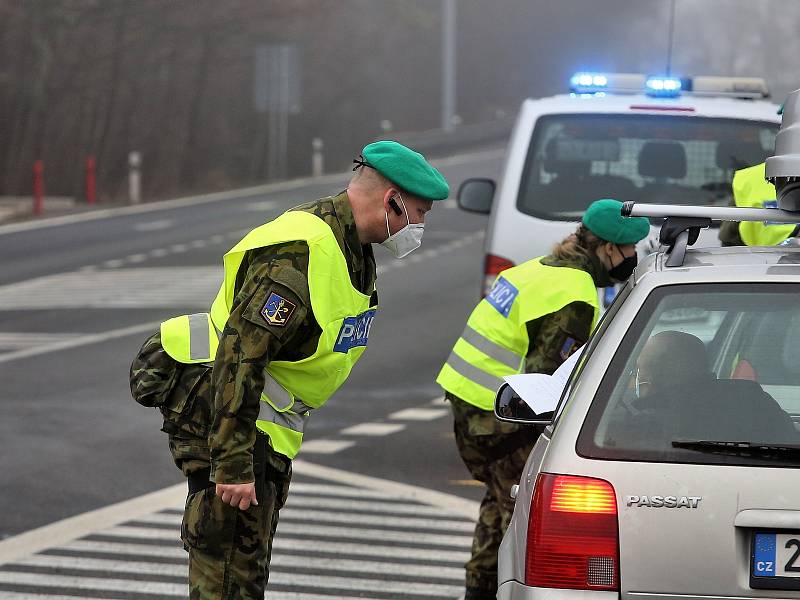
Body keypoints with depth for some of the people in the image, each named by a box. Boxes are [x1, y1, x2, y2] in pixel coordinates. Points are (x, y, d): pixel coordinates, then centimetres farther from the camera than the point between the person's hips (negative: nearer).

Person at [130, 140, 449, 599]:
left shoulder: (351, 249, 10)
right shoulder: (301, 252, -24)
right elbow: (239, 355, -29)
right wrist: (232, 465, -31)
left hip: (268, 422, 11)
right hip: (218, 408, -11)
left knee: (252, 561, 16)